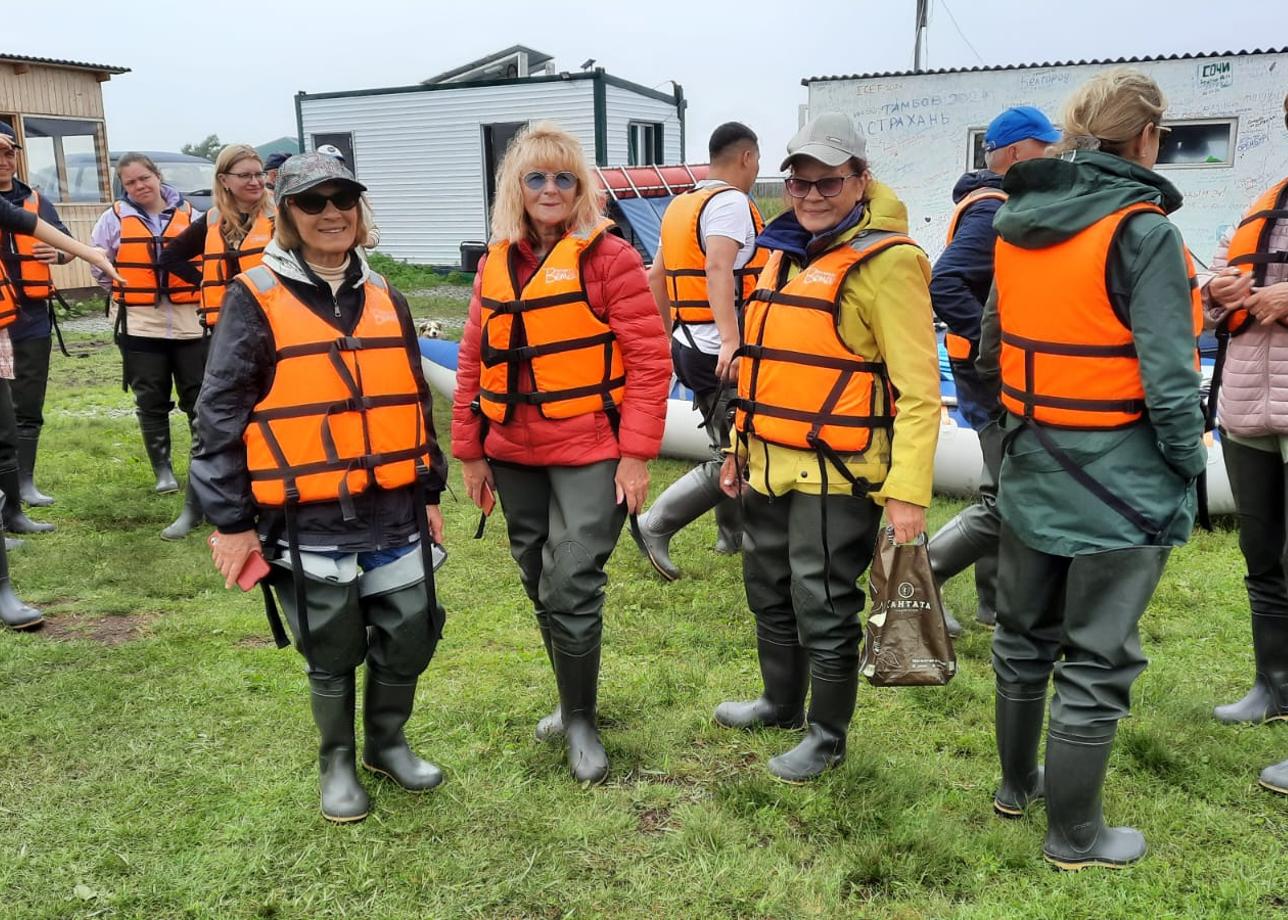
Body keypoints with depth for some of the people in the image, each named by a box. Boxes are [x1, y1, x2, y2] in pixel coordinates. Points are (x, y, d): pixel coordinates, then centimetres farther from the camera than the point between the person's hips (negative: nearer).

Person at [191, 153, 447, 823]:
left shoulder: (384, 298, 10)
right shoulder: (256, 300, -6)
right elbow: (220, 415, -6)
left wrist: (430, 493, 16)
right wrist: (231, 520, -7)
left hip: (394, 515, 4)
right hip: (309, 524, -4)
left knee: (410, 638, 10)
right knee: (333, 654, 9)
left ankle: (388, 743, 37)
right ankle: (338, 763, 33)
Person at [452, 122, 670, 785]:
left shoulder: (607, 256, -6)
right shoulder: (496, 264, 10)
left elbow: (650, 358, -9)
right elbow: (474, 363, 12)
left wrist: (637, 454, -13)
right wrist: (470, 452, 10)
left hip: (589, 453, -5)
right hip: (515, 455, 6)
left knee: (571, 591, -7)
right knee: (541, 588, 15)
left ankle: (580, 720, 14)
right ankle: (573, 703, 34)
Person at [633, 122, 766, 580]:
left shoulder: (681, 204, 16)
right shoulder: (731, 202, -12)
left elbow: (656, 275, 20)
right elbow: (719, 270, -28)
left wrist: (669, 331, 28)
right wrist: (731, 340, -37)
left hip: (690, 348, 10)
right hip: (719, 355, -10)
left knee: (729, 446, 21)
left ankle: (733, 535, 32)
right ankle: (655, 526, -6)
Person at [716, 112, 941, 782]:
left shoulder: (885, 261, -13)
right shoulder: (787, 251, 12)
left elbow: (918, 390, -17)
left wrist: (908, 491, -22)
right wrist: (741, 446, 20)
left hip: (835, 474, -8)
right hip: (769, 467, 8)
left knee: (823, 609, 5)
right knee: (769, 594, 21)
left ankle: (827, 737, 26)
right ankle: (781, 703, 43)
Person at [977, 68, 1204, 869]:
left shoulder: (1018, 225, 5)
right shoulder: (1143, 230, -16)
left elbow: (991, 349, 12)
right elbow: (1167, 375, -19)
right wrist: (1190, 463, -5)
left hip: (1032, 472, 7)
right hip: (1122, 483, -6)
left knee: (1024, 638, 20)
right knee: (1097, 660, 6)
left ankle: (1018, 783, 39)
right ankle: (1076, 837, 20)